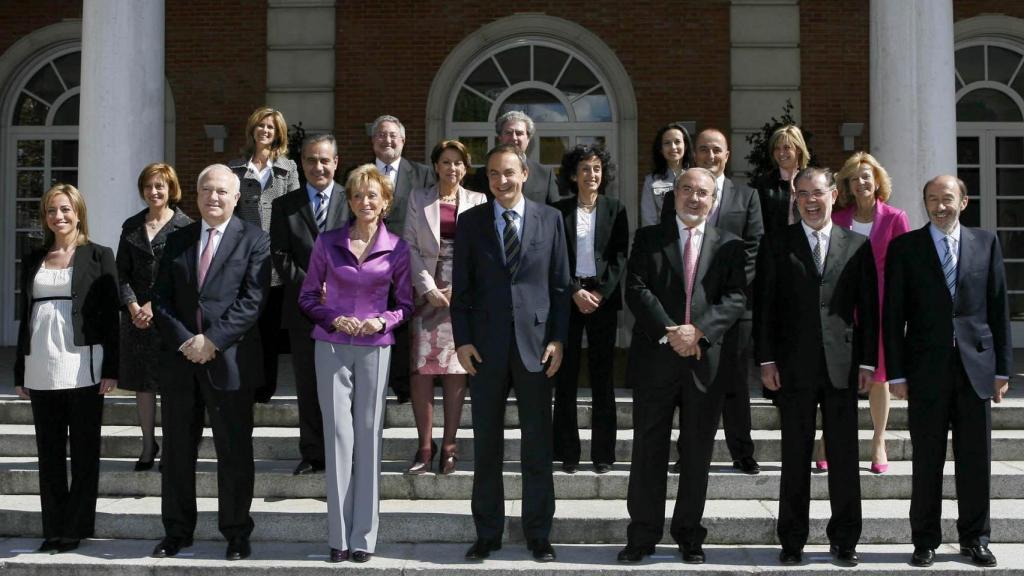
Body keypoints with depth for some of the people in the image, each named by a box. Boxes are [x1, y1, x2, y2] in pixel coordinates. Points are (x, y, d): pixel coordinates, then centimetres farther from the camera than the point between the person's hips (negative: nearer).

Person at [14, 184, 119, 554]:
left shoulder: (98, 256, 2)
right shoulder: (33, 260, 14)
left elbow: (110, 315, -2)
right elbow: (25, 316, 15)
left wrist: (110, 369, -9)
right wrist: (20, 372, 11)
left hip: (83, 369, -4)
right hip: (41, 371, 4)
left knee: (84, 452, 3)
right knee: (49, 453, 8)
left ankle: (77, 528, 10)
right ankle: (54, 528, 15)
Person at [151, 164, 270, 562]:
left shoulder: (254, 241, -1)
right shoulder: (177, 241, 13)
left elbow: (252, 301, -10)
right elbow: (162, 298, 7)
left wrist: (211, 341, -15)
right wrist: (183, 341, -8)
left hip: (229, 361, -4)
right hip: (180, 359, 4)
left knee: (234, 452, 3)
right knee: (177, 450, 10)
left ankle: (236, 535, 15)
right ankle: (177, 531, 22)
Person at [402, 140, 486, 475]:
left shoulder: (478, 201, 9)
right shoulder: (419, 199, 11)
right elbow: (410, 246, 4)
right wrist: (429, 288, -7)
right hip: (428, 293, 0)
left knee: (456, 371, 0)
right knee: (421, 369, -7)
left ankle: (449, 446, 6)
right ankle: (425, 445, 0)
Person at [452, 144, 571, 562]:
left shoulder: (550, 219, 5)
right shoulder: (470, 221, 6)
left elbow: (560, 284, 4)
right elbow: (460, 287, 4)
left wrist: (557, 339, -3)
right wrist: (462, 340, -4)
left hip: (535, 344, 0)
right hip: (486, 347, 1)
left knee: (538, 446, 6)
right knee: (486, 446, 8)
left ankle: (538, 534, 17)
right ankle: (487, 534, 19)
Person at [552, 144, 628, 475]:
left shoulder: (615, 209, 7)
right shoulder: (559, 211, 5)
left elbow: (620, 256, 2)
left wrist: (600, 293, -9)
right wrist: (576, 292, -9)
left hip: (604, 296, 0)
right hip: (568, 296, 0)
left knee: (602, 375, 1)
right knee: (566, 375, 0)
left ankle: (603, 453, 7)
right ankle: (568, 452, 6)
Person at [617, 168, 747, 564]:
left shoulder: (729, 246, 8)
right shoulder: (649, 238, 7)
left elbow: (736, 299, -2)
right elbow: (636, 289, -3)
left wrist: (698, 331, -16)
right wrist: (669, 332, -14)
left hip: (706, 359, 1)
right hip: (655, 357, 0)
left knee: (698, 453, 8)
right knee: (648, 449, 4)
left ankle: (690, 536, 19)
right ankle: (643, 536, 12)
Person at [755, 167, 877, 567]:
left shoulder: (857, 246, 8)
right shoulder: (776, 245, 5)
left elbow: (868, 308, 6)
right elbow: (765, 305, 3)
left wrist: (867, 361, 1)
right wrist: (766, 360, -3)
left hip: (843, 365, 1)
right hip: (794, 367, -1)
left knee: (844, 457, 6)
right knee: (795, 457, 6)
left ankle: (845, 539, 17)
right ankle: (792, 540, 15)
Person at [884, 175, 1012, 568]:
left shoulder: (986, 242, 8)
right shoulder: (904, 247, 2)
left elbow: (998, 308, 7)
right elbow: (893, 315, 0)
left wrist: (1002, 368, 4)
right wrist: (896, 373, -4)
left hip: (976, 366, 2)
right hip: (927, 369, -1)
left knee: (976, 459, 7)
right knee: (927, 461, 5)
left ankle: (975, 539, 20)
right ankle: (925, 541, 15)